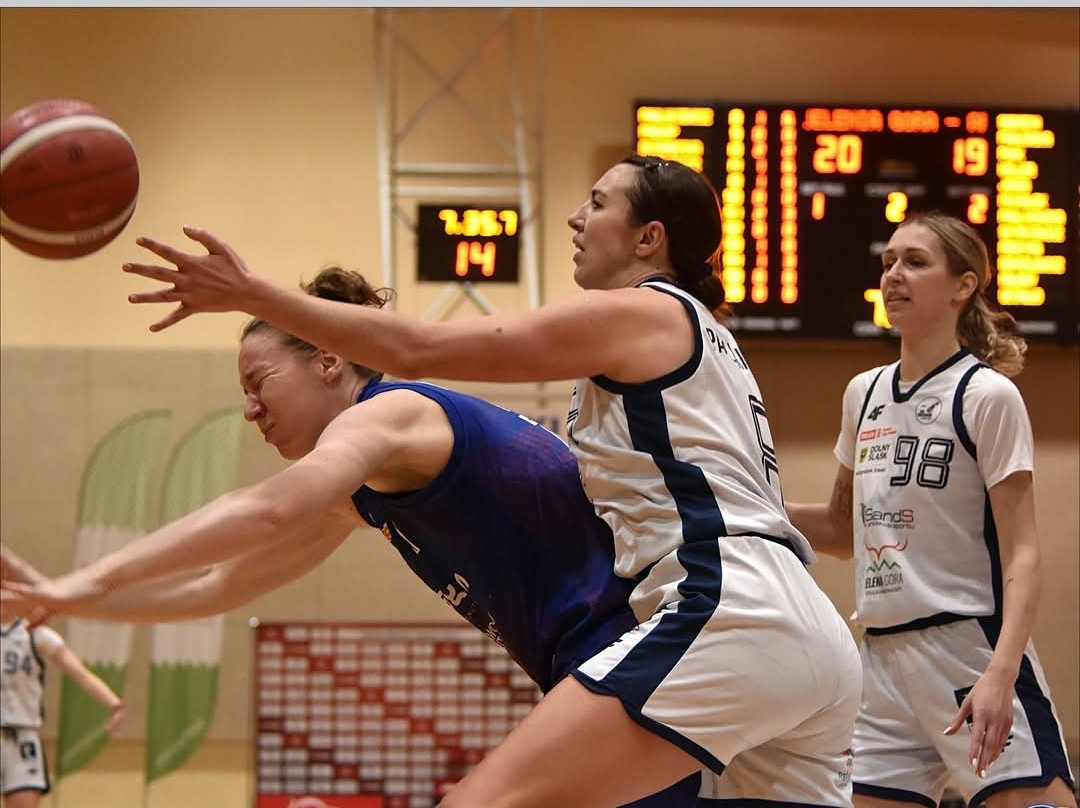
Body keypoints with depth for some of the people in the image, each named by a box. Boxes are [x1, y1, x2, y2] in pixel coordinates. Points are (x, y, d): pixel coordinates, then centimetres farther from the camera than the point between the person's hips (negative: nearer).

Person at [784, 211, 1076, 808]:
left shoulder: (987, 395, -7)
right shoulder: (864, 394, 12)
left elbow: (1021, 553, -13)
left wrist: (1000, 673, -26)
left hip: (973, 649, -7)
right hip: (884, 658, 7)